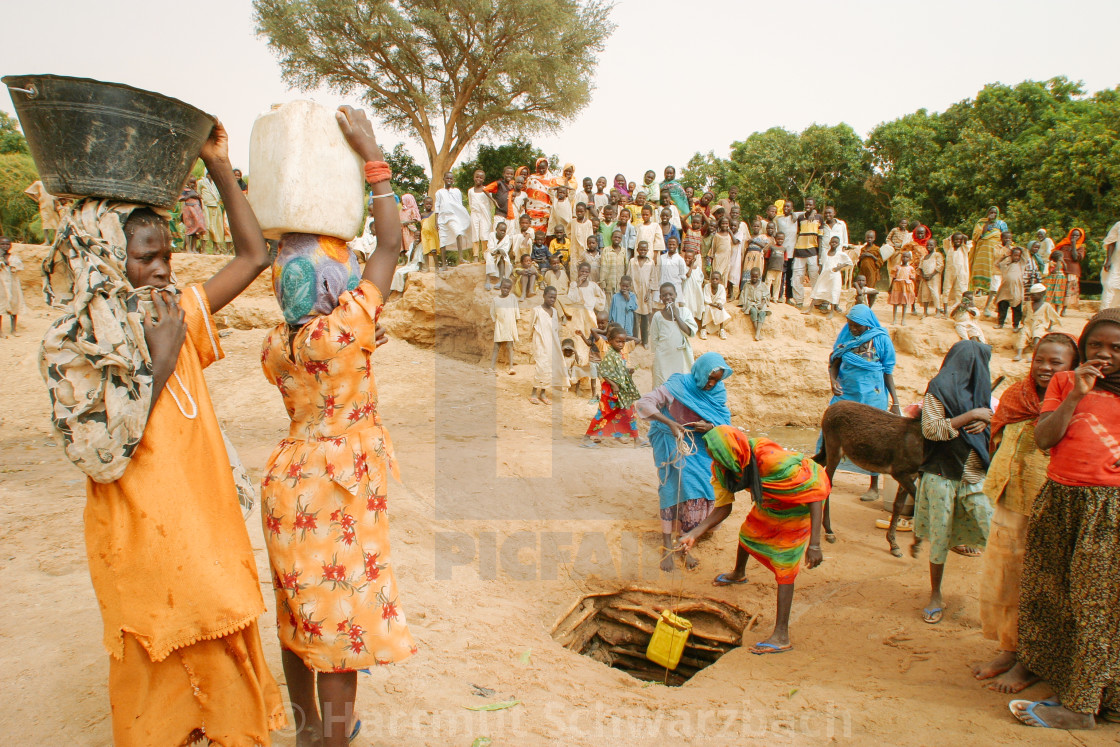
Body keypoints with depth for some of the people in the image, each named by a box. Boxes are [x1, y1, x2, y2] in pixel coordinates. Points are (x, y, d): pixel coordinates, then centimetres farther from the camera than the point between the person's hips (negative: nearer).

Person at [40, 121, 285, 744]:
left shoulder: (178, 313, 3)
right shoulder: (68, 347, -11)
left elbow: (254, 256, 5)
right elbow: (102, 457, -20)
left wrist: (221, 168, 0)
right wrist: (158, 362, -20)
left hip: (210, 526, 5)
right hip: (145, 543, -5)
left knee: (229, 664, 18)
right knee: (157, 679, 13)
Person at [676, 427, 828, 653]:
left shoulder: (772, 460, -43)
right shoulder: (723, 467, -20)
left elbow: (815, 492, -36)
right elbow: (723, 507, -12)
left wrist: (814, 544, -39)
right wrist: (694, 535, -24)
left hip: (798, 507, -7)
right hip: (769, 503, 7)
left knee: (784, 566, -10)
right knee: (747, 533, 26)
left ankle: (781, 637, -5)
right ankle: (738, 574, 61)